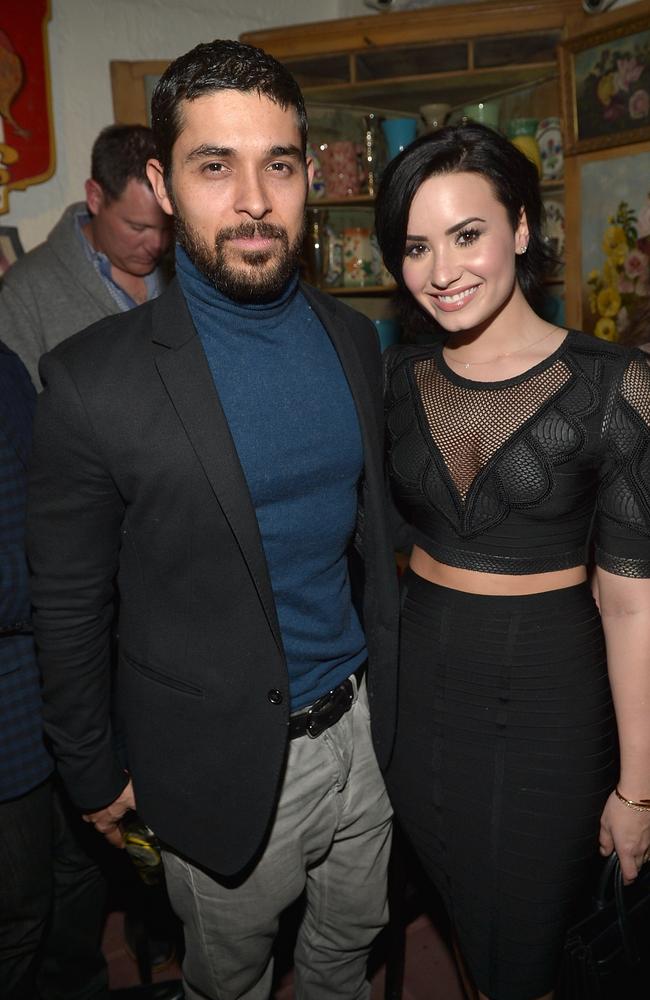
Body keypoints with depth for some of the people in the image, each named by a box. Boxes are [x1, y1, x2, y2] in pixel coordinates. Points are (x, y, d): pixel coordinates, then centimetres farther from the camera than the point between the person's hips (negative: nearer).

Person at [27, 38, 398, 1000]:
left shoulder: (355, 340, -3)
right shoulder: (95, 380, -19)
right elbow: (67, 605, -10)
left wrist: (386, 687, 11)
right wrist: (92, 774, -2)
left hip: (361, 727, 5)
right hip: (225, 767, -4)